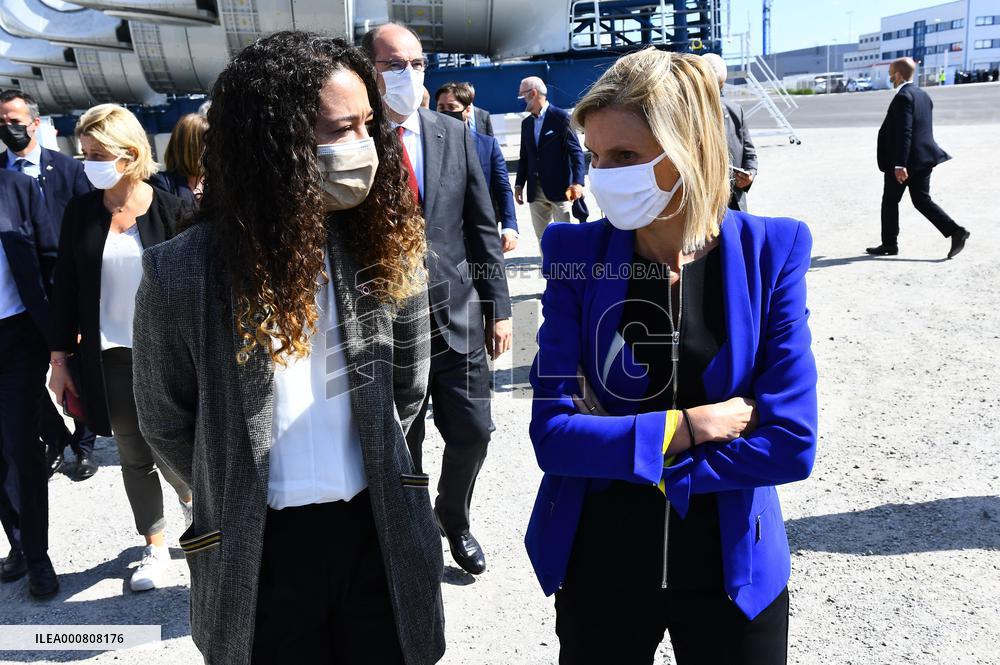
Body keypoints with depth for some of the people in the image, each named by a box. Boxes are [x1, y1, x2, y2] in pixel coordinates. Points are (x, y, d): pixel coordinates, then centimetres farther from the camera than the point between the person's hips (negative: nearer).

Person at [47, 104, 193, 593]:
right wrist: (60, 359, 4)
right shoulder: (81, 213, 2)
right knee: (133, 456, 12)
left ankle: (191, 494, 37)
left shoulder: (170, 210, -6)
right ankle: (155, 546, 29)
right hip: (108, 359, 3)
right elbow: (66, 289, 5)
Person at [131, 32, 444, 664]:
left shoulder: (387, 248, -7)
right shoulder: (183, 274, -14)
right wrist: (236, 494, 10)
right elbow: (166, 419, 2)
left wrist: (377, 466, 12)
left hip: (380, 531, 2)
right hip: (260, 551, -2)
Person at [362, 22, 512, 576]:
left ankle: (453, 518, 39)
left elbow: (482, 228, 6)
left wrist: (498, 307, 2)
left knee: (472, 432, 9)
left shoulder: (454, 135, 4)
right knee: (400, 447, 10)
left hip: (457, 315, 3)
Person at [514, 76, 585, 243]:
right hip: (535, 191, 6)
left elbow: (576, 152, -10)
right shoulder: (526, 123, 14)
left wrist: (577, 182, -20)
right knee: (542, 237, 10)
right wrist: (519, 184, 8)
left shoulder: (561, 117, -5)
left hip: (559, 189, -6)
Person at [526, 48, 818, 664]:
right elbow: (551, 432, -13)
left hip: (733, 565, 0)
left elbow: (791, 442, -16)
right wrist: (684, 427, -19)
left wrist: (614, 449, -16)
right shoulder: (576, 253, -10)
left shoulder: (772, 251, -11)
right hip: (598, 563, 1)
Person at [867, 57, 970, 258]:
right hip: (924, 158, 8)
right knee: (922, 200, 11)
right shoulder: (923, 96, 14)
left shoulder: (903, 97, -15)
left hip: (903, 160, -8)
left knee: (890, 201, 6)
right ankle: (955, 231, -1)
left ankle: (889, 244, 13)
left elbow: (904, 133, -23)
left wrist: (899, 165, -26)